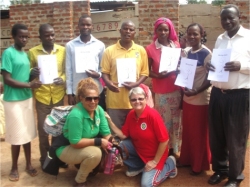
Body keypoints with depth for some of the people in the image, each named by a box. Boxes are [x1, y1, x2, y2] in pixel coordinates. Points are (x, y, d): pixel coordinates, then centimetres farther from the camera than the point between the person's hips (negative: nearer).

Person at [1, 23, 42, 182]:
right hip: (13, 100, -6)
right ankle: (15, 167, 21)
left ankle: (28, 164, 26)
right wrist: (30, 84, -21)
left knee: (27, 133, 12)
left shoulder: (25, 54, 10)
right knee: (17, 136, 3)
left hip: (27, 98, 6)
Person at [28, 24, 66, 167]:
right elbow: (28, 73, 3)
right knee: (43, 130, 7)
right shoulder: (33, 52, -1)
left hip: (58, 95, 1)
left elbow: (66, 71, 6)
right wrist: (32, 73, -20)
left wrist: (63, 79, -16)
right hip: (41, 96, -1)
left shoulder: (63, 50, 2)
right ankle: (45, 159, 23)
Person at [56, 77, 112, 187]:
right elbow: (75, 143, -29)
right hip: (66, 149, -7)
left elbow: (106, 133, -8)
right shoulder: (76, 115, -32)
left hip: (86, 146, 7)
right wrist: (98, 141, -28)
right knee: (95, 153, -31)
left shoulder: (99, 110, -10)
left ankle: (89, 167, 15)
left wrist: (111, 146, -25)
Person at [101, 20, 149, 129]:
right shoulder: (109, 50, 2)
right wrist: (108, 83, -17)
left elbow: (145, 72, 6)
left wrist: (136, 84, -12)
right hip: (115, 101, -1)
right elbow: (105, 72, 4)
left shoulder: (141, 50, 5)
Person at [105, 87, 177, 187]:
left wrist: (155, 162, -18)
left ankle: (169, 164, 9)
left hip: (155, 155, -6)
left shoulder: (153, 115, -27)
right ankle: (136, 166, 11)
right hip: (138, 150, 6)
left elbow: (164, 140, -23)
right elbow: (123, 135, -5)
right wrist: (109, 120, -14)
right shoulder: (131, 115, -7)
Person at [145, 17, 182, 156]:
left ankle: (174, 150, 27)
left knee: (176, 122, 11)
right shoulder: (150, 49, -4)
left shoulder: (176, 45, 4)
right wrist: (158, 76, -19)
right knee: (164, 123, 4)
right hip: (161, 92, -3)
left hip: (177, 90, 3)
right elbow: (147, 71, -2)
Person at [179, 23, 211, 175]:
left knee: (200, 133, 8)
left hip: (201, 99, -6)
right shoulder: (188, 52, 6)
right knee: (188, 131, 17)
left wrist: (196, 91, -23)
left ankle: (199, 165, 25)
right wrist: (184, 91, 5)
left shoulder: (206, 53, -14)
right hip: (187, 98, 6)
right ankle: (187, 159, 35)